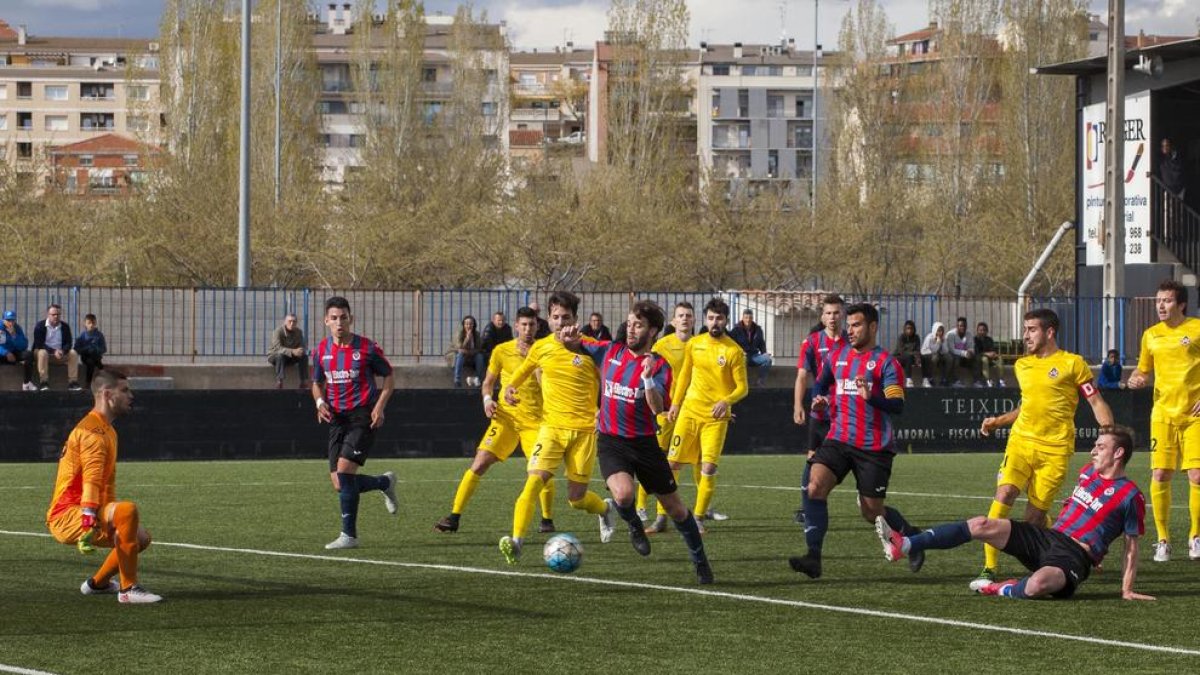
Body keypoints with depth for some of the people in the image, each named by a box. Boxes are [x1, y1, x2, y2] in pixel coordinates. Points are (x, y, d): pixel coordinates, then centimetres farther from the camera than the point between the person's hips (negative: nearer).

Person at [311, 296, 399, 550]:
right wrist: (320, 402, -1)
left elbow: (389, 376, 5)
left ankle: (349, 535, -11)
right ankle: (385, 482, 32)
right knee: (340, 484, 1)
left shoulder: (366, 348, -6)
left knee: (344, 469, -20)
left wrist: (380, 406, -9)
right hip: (337, 419, 6)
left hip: (363, 416, -5)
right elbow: (317, 383, 21)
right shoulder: (321, 351, 7)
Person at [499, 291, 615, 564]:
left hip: (584, 429, -1)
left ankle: (604, 510, 40)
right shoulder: (540, 348, 3)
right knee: (534, 482, -21)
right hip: (551, 427, 1)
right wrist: (510, 388, 5)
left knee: (576, 498, 4)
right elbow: (523, 371, 23)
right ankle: (516, 542, -27)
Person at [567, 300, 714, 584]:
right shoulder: (611, 351, 1)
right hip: (611, 441, 1)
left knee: (675, 507, 7)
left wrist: (648, 378, -36)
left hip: (645, 442, -1)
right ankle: (634, 524, 8)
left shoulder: (660, 366, -9)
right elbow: (577, 346, 15)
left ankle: (700, 561, 28)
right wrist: (569, 340, -8)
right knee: (624, 494, -28)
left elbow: (658, 408, -21)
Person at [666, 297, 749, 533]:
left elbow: (743, 388, -4)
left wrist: (726, 401, -22)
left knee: (709, 467, -11)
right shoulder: (694, 344, 5)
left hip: (716, 417, -3)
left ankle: (698, 518, 3)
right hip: (689, 411, 3)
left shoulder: (734, 351, -6)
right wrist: (675, 403, 16)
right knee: (672, 462, 0)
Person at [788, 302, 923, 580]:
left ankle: (912, 538, 33)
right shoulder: (836, 356, 10)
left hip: (874, 447, -4)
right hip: (839, 440, 4)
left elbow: (897, 406, -16)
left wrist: (871, 397, -34)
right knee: (815, 487, -20)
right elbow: (821, 383, 28)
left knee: (872, 512, 3)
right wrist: (820, 400, 5)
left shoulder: (885, 362, -7)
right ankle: (813, 557, -22)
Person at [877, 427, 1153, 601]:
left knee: (1037, 585, -42)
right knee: (982, 525, -10)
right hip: (1048, 536, 8)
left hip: (1074, 556, -8)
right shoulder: (1088, 472, 17)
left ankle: (1006, 591, -7)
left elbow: (1131, 544, -1)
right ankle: (905, 546, -15)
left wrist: (1127, 590, -4)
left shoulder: (1129, 495, -5)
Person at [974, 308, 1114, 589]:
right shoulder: (1021, 366, 17)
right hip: (1021, 440, 4)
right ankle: (989, 570, -19)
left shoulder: (1072, 363, 0)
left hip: (1055, 448, -4)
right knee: (1004, 495, -18)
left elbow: (1096, 402, 0)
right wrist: (998, 421, 17)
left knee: (1035, 515, -7)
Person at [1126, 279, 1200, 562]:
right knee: (1160, 475, -4)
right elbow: (1143, 369, 22)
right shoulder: (1151, 335, 10)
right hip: (1163, 413, 3)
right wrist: (1135, 379, -1)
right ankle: (1163, 540, 8)